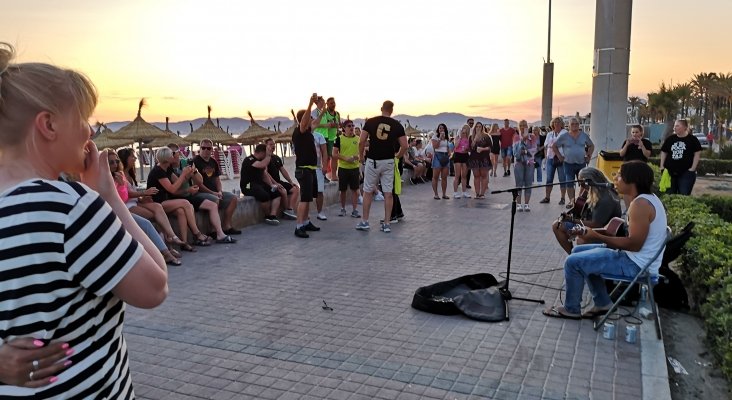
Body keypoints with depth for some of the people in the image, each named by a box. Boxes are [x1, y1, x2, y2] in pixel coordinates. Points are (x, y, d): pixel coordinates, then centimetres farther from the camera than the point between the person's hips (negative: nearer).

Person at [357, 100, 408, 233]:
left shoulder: (370, 122, -2)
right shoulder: (397, 125, 1)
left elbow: (361, 142, -6)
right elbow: (404, 146, -2)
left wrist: (361, 155, 10)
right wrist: (398, 156, 16)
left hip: (373, 161, -1)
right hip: (388, 162, 1)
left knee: (368, 192, 10)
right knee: (388, 193, 6)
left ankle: (364, 222, 15)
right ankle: (387, 224, 8)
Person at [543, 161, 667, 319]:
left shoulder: (640, 204, -23)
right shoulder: (646, 198, 9)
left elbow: (635, 244, -26)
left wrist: (598, 237, -20)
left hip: (636, 264, -11)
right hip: (635, 258, 11)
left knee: (573, 262, -12)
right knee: (578, 251, 16)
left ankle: (571, 310, 8)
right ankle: (602, 303, 21)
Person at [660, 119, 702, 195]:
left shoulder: (692, 139, 0)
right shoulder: (670, 139, 9)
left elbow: (697, 154, -2)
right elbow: (664, 152, 13)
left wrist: (693, 168, -10)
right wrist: (662, 166, 3)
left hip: (686, 172, -3)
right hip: (670, 172, 3)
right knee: (669, 195, 8)